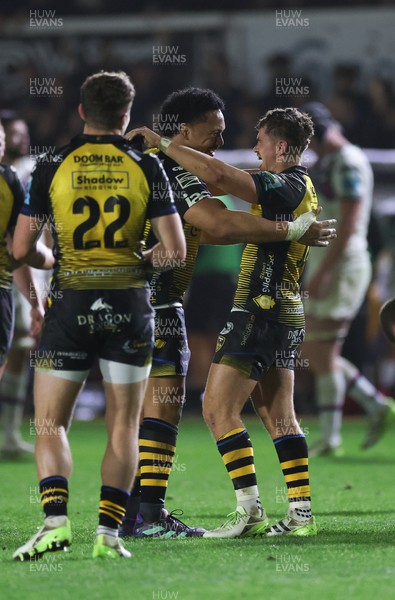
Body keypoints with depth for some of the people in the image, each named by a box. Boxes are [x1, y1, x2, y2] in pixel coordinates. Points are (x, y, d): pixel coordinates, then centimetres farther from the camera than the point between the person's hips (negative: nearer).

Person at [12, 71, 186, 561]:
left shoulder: (51, 167, -2)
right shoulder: (146, 167, 0)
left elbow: (22, 248, -2)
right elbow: (175, 251, -4)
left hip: (70, 302, -1)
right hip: (130, 304, 1)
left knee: (50, 424, 5)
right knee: (123, 428, 9)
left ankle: (55, 520, -14)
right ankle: (108, 533, 1)